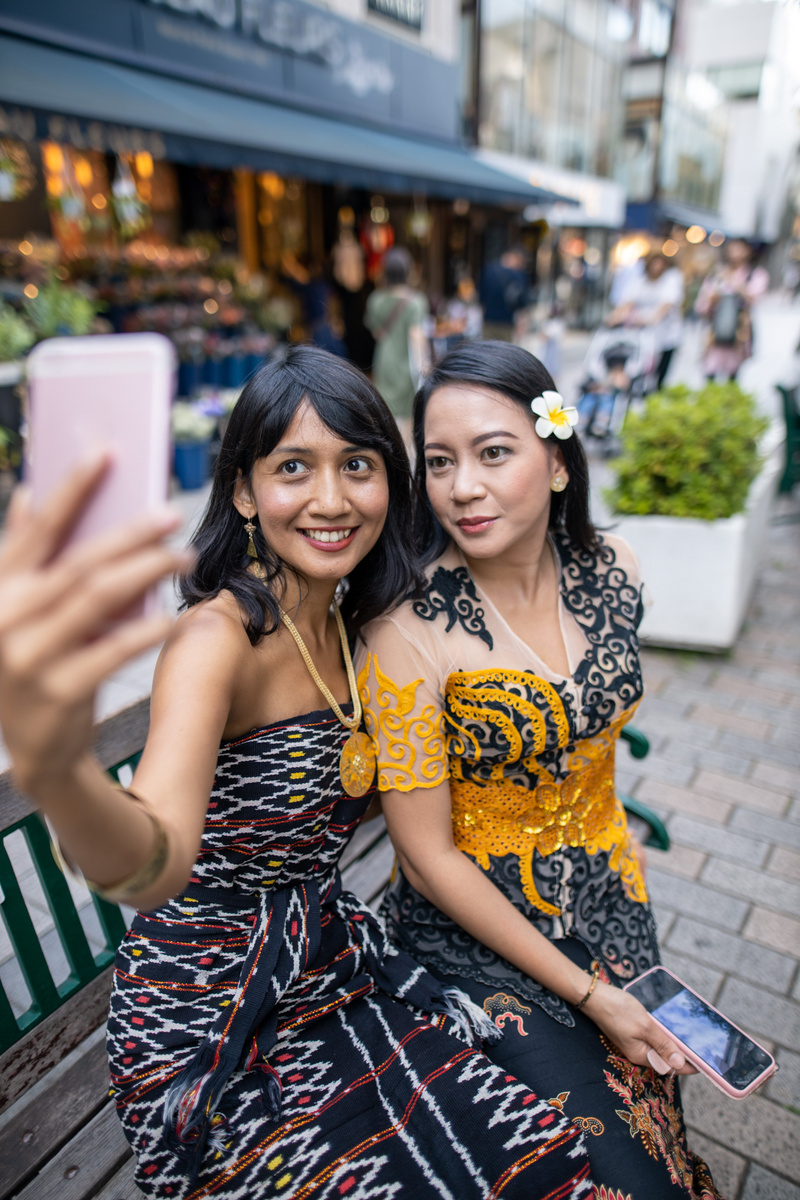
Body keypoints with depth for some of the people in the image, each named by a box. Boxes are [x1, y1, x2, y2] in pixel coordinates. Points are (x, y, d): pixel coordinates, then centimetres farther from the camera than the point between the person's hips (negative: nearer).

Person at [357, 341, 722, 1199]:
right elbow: (429, 856, -18)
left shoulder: (609, 567, -8)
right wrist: (588, 995, -14)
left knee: (660, 1110, 13)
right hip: (475, 931, -4)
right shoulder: (407, 631, -25)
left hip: (606, 906, 5)